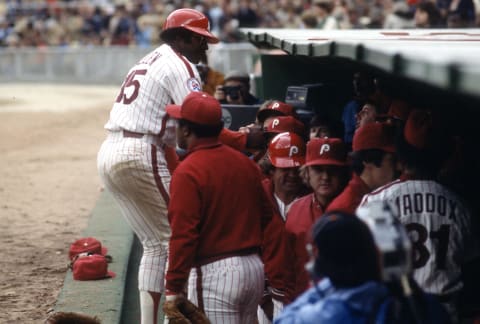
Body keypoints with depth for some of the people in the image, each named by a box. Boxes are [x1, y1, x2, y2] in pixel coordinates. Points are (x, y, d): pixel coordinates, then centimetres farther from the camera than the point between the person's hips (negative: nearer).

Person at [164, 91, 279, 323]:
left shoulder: (187, 173, -12)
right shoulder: (246, 163, 11)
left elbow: (183, 236, -17)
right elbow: (266, 219, 15)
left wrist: (173, 290, -13)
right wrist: (270, 275, 22)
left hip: (214, 272, -8)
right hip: (255, 269, 8)